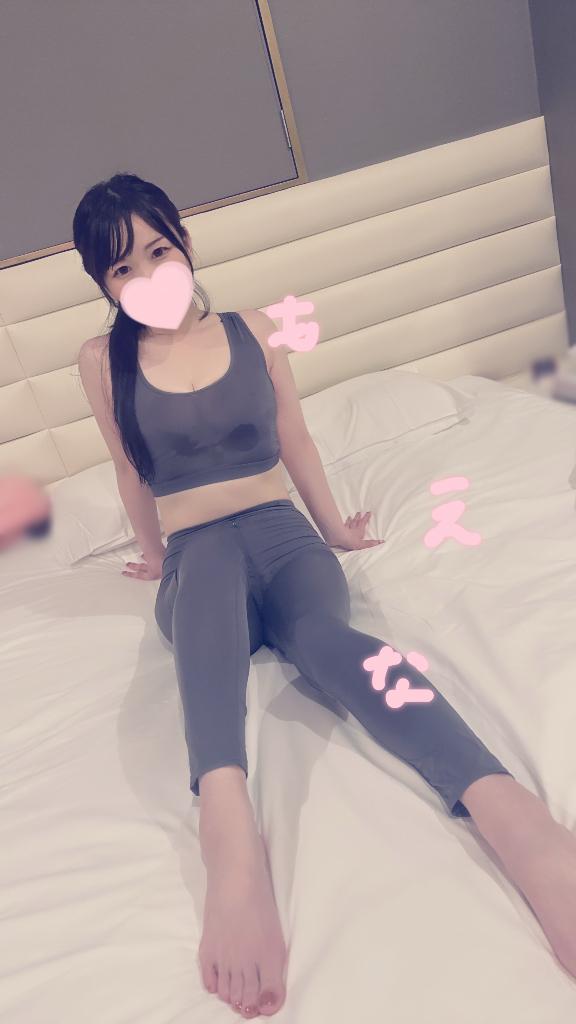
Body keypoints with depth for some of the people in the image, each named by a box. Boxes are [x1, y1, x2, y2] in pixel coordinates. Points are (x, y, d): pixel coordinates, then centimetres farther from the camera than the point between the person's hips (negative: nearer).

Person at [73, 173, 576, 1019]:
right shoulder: (103, 361, 6)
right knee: (213, 558, -41)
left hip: (284, 537, 1)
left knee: (324, 634, -36)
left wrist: (334, 529, 24)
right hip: (196, 563, -1)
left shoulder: (251, 330, 9)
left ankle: (503, 806, -61)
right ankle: (226, 818, -63)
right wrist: (154, 556, 27)